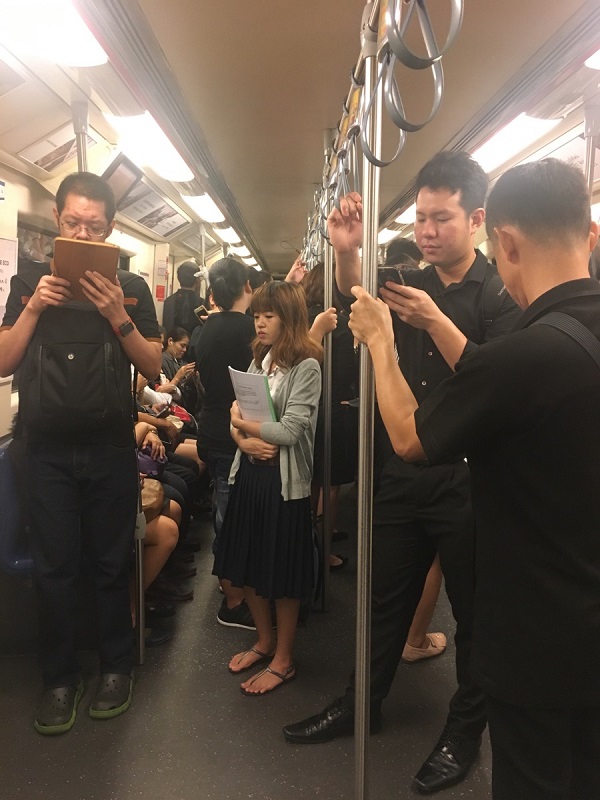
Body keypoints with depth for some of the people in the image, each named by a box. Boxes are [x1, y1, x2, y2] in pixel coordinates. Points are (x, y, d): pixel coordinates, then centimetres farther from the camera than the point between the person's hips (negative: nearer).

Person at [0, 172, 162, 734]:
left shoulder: (130, 286, 3)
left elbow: (153, 367, -1)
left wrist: (118, 317, -15)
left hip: (110, 448, -1)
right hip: (47, 449, 1)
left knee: (111, 562, 8)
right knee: (53, 566, 7)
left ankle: (116, 667, 26)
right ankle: (59, 678, 23)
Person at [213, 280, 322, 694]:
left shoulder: (306, 366, -13)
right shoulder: (260, 360, 9)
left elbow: (290, 430, -19)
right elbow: (237, 415, 7)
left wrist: (243, 423, -7)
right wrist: (243, 440, -14)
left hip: (284, 478, -7)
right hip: (249, 470, 7)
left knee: (282, 575, 6)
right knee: (247, 566, 16)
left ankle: (283, 660, 24)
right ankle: (264, 640, 38)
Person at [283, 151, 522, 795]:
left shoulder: (501, 294, -6)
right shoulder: (411, 285, 10)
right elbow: (355, 298, -1)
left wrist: (435, 322, -27)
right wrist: (347, 252, -20)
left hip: (466, 480, -5)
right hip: (401, 473, 5)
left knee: (473, 610, 11)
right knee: (385, 597, 17)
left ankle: (464, 733, 30)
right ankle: (361, 705, 35)